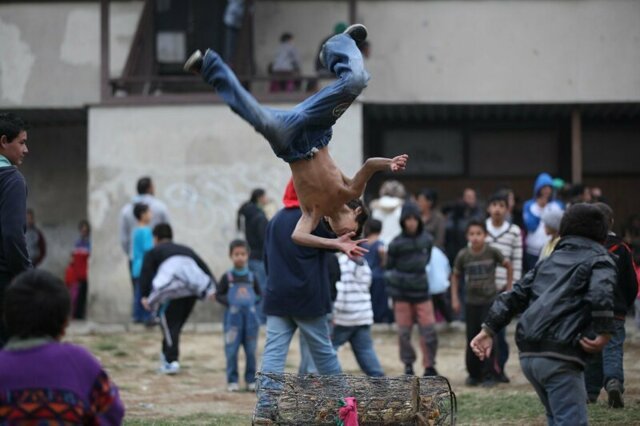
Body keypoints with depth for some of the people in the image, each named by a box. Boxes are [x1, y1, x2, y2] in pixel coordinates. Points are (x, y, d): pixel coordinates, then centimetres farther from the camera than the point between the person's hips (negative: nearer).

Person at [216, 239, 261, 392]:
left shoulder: (252, 277, 7)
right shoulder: (227, 277, 2)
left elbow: (259, 295, 13)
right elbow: (218, 295, 5)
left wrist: (254, 300, -8)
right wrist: (228, 302, -13)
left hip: (250, 317, 2)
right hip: (233, 318, -2)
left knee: (251, 351, 5)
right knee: (232, 350, -2)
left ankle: (251, 380, 13)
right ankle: (232, 381, 5)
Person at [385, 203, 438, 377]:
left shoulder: (427, 240, 2)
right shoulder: (396, 243, -6)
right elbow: (389, 266, 2)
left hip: (421, 291, 2)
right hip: (401, 293, -2)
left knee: (429, 330, -2)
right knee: (404, 332, 4)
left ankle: (429, 365, 8)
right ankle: (408, 364, 16)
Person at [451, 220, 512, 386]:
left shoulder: (492, 252, -9)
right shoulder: (463, 255, -5)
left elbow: (508, 266, 6)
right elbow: (455, 276, 9)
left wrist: (509, 289, 6)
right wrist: (454, 299, 4)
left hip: (490, 300, -2)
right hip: (472, 302, 2)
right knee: (472, 339, 5)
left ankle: (488, 375, 0)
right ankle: (473, 374, 20)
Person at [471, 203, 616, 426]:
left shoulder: (550, 261, 25)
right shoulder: (599, 260, 6)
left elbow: (515, 295, 19)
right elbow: (600, 295, -16)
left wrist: (489, 329, 18)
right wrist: (604, 333, -15)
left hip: (528, 355, 7)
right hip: (559, 356, -7)